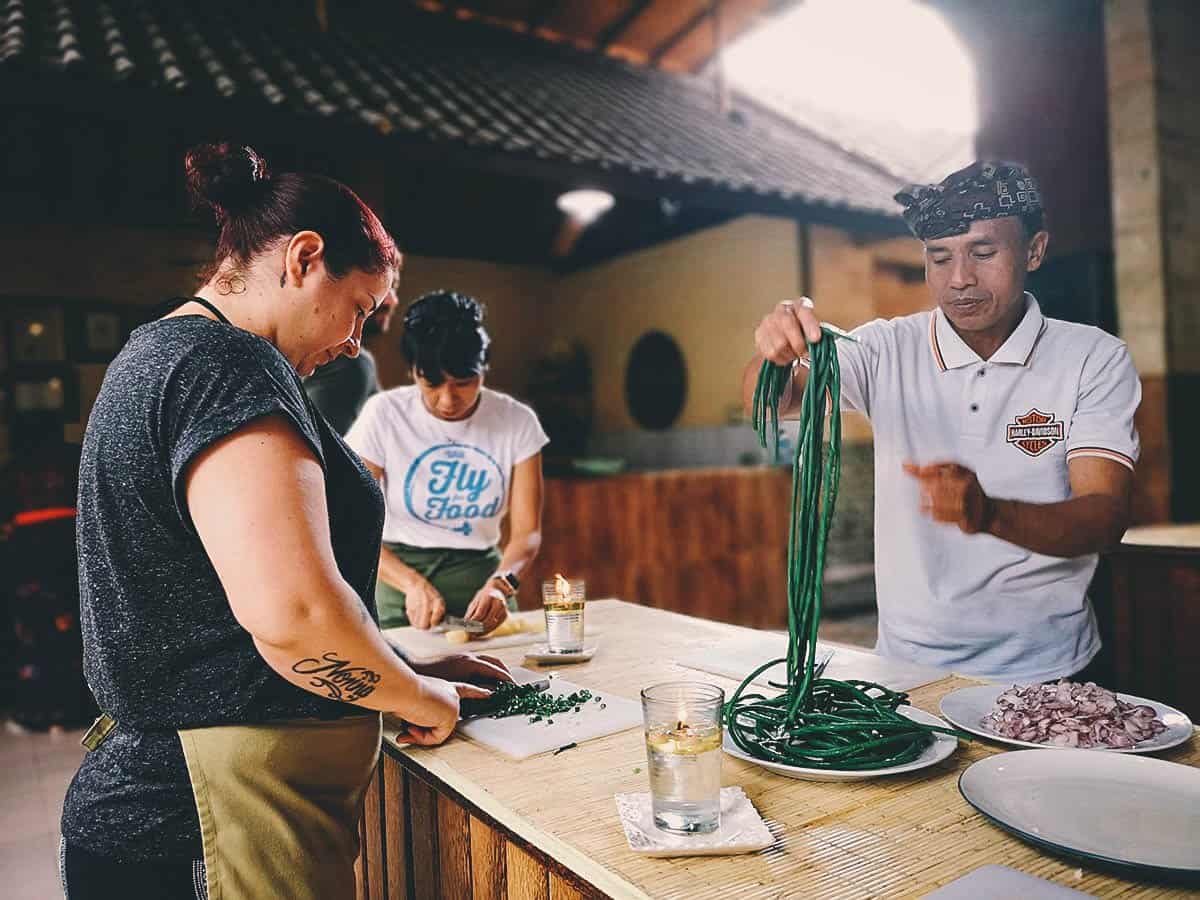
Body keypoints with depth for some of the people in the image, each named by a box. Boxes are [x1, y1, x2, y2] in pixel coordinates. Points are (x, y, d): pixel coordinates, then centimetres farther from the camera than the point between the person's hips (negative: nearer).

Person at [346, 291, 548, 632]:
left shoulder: (517, 422, -3)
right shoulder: (383, 414, -7)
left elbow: (527, 531, -3)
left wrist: (501, 583, -23)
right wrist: (413, 583, -21)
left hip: (482, 576, 1)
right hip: (397, 573, -1)